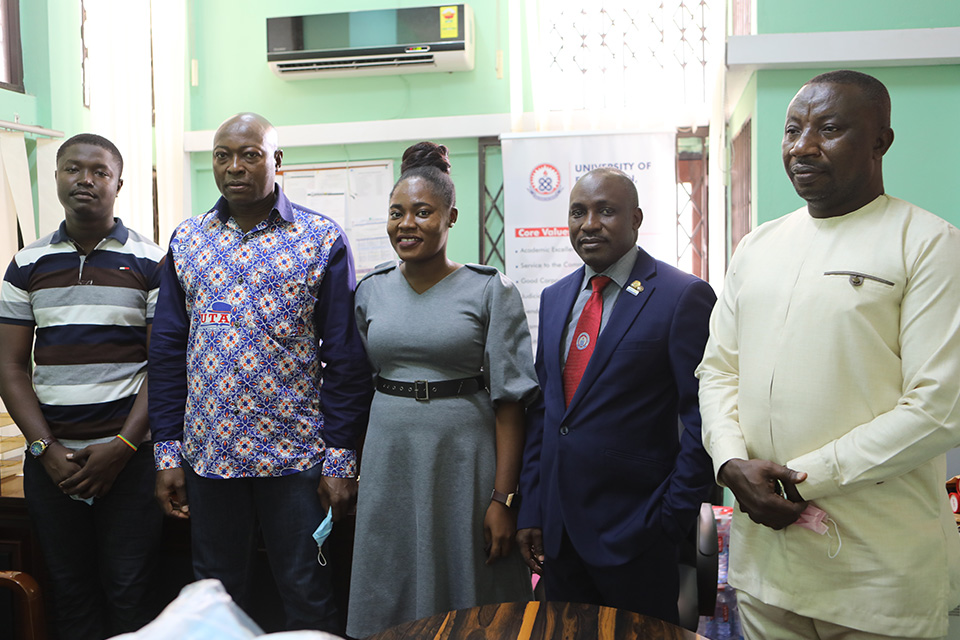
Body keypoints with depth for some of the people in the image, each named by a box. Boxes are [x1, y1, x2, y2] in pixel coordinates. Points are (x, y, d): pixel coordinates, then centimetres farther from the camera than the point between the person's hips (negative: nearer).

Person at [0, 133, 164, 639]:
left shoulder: (150, 263, -1)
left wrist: (121, 447, -12)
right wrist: (46, 449, -5)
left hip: (130, 456, -3)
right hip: (50, 458, 3)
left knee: (130, 592, 2)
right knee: (70, 592, 11)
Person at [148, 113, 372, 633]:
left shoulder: (322, 240, -4)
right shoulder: (186, 241, 6)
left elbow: (345, 356, -6)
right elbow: (168, 350, 7)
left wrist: (341, 458, -9)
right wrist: (167, 452, 3)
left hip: (296, 455, -3)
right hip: (207, 454, 3)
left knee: (308, 598, 9)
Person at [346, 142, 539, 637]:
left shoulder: (490, 290, -6)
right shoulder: (371, 290, 5)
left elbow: (509, 397, -8)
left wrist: (503, 497, -12)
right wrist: (351, 471, 9)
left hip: (463, 456, -3)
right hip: (388, 459, 4)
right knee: (389, 598, 14)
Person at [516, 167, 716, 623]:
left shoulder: (684, 297, -10)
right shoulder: (554, 298, 9)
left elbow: (701, 420, -11)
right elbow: (542, 406, 11)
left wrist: (672, 517, -12)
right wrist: (530, 509, 7)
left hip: (635, 533, -5)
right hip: (557, 527, 6)